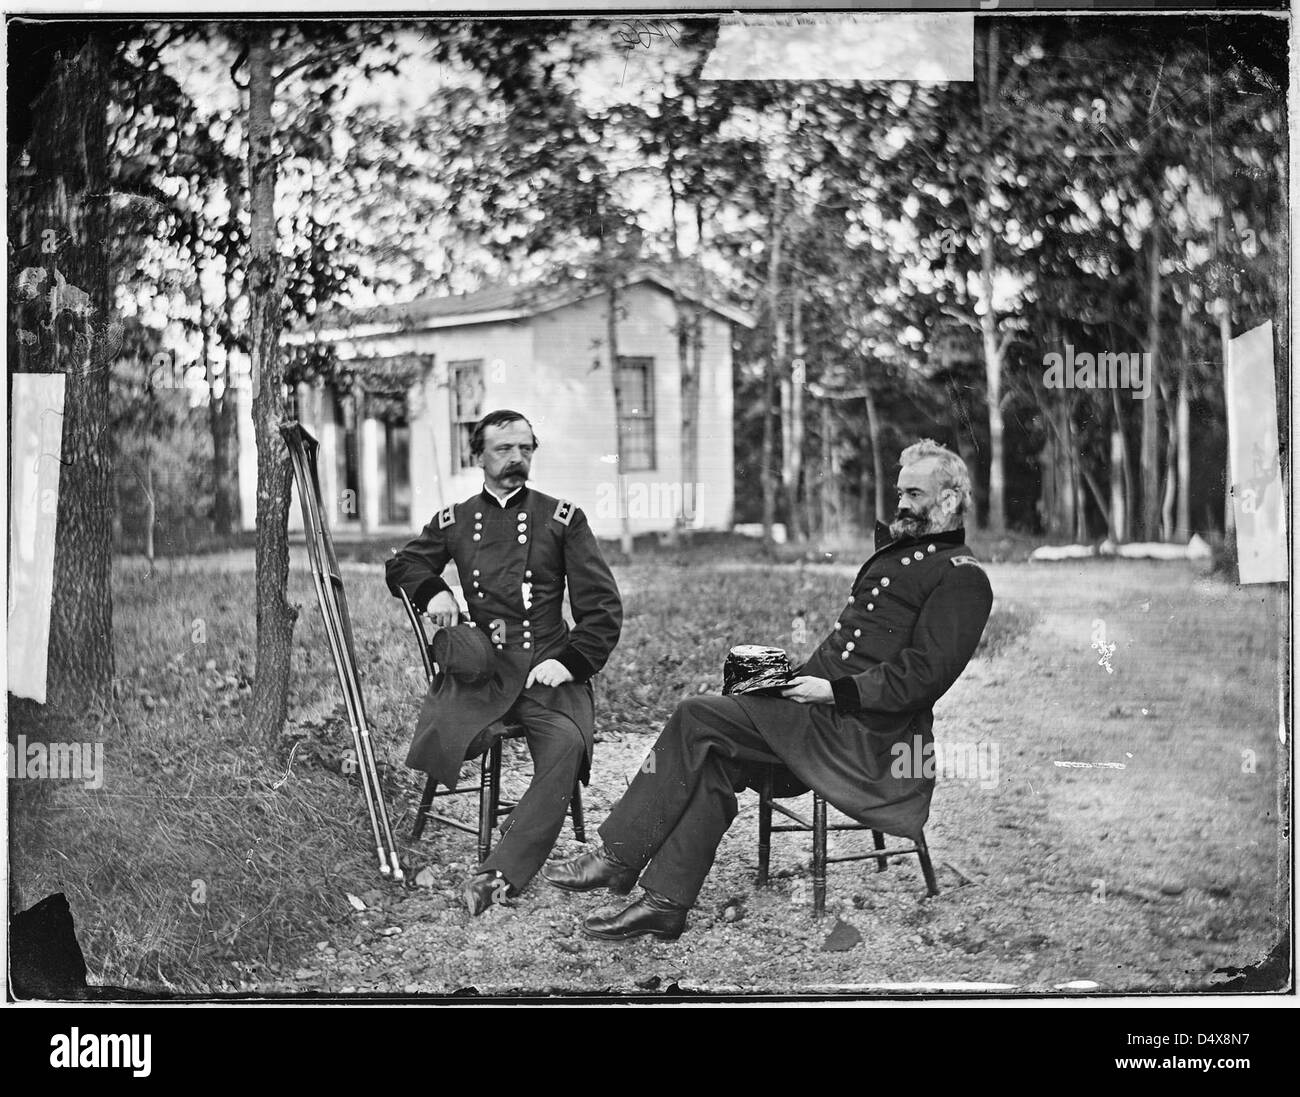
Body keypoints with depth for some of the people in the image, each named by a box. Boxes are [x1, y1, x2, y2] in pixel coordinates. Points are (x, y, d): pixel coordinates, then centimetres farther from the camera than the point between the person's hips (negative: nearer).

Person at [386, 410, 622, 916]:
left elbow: (602, 605, 6)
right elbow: (401, 566, 32)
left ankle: (502, 873, -39)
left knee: (566, 744, -34)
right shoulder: (454, 521, 16)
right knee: (440, 739, -30)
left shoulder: (561, 517, 10)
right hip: (478, 666, 2)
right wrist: (433, 589, 8)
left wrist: (569, 661, -9)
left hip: (547, 666, -2)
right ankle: (528, 822, -7)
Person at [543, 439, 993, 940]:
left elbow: (925, 673, -16)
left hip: (865, 732, -9)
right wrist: (801, 676, 11)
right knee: (713, 762, -12)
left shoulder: (962, 577, -6)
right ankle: (665, 902, -12)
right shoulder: (897, 551, 24)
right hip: (825, 710, 9)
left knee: (697, 719, -16)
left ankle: (617, 858, -8)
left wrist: (835, 690, -18)